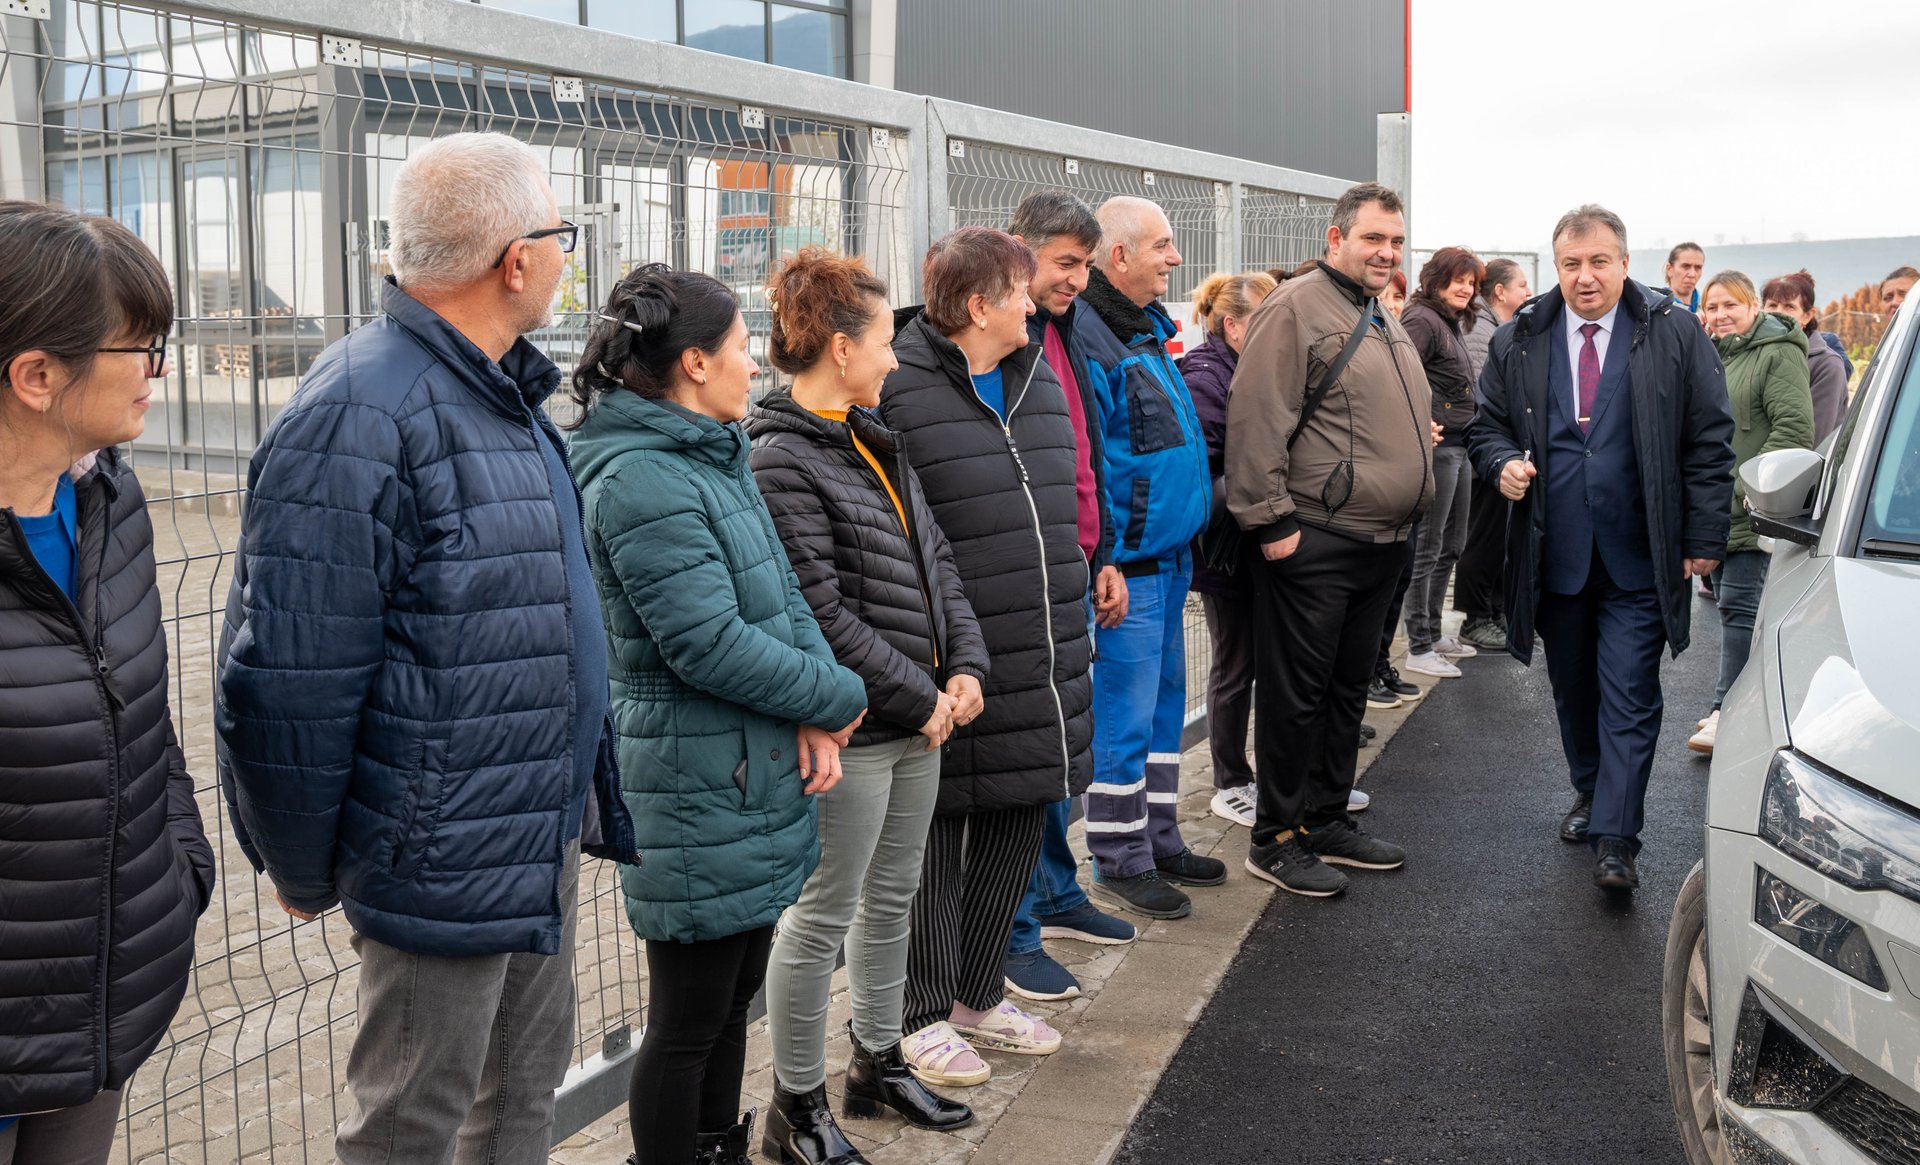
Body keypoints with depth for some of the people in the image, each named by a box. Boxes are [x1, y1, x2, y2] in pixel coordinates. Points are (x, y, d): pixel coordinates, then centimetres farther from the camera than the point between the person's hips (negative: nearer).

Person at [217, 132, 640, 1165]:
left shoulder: (502, 391, 10)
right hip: (447, 863, -9)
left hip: (547, 834, 9)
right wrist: (302, 871, -10)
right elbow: (286, 676, -22)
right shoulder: (359, 414, -22)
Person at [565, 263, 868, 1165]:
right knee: (688, 1022, 6)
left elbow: (782, 590, 7)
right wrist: (838, 697, -12)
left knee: (734, 998, 21)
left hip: (754, 779, 9)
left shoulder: (719, 456, 9)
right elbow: (710, 644, -24)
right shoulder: (639, 481, -20)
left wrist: (813, 717, -9)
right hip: (697, 793, -9)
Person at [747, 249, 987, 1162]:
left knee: (891, 900, 20)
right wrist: (920, 699, -15)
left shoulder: (872, 443, 12)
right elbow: (820, 614, -21)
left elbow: (934, 560, 13)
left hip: (919, 718, 9)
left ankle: (878, 1064, 38)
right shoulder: (777, 462, -17)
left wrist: (965, 667, 0)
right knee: (822, 917, 4)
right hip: (848, 731, -9)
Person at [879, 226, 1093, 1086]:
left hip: (1039, 665, 8)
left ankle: (979, 995, 34)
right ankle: (922, 1016, 21)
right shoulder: (894, 390, -14)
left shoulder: (1037, 378, 12)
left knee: (1018, 824, 16)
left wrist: (1068, 626, 21)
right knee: (933, 834, 5)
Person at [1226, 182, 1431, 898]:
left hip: (1382, 543, 9)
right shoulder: (1296, 310, -11)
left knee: (1349, 688, 16)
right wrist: (1272, 519, -20)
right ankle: (1276, 840, 8)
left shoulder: (1385, 324, 19)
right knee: (1296, 692, -2)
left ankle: (1327, 820, 27)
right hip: (1312, 544, -9)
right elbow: (1255, 421, -18)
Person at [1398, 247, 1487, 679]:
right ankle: (1418, 648, 2)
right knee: (1428, 548, -4)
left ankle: (1433, 633, 28)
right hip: (1437, 445, -10)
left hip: (1458, 447, 10)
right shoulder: (1423, 320, -13)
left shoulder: (1454, 324, 17)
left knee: (1450, 545, 17)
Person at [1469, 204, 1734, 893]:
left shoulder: (1675, 335, -2)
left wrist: (1704, 538, -5)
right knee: (1572, 691, 16)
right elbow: (1487, 423, 14)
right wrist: (1502, 462, -9)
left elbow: (1709, 442, -1)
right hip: (1554, 557, 3)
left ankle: (1615, 841, -2)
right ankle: (1589, 794, 36)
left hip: (1638, 560, -3)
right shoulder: (1519, 342, 4)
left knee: (1629, 700, -5)